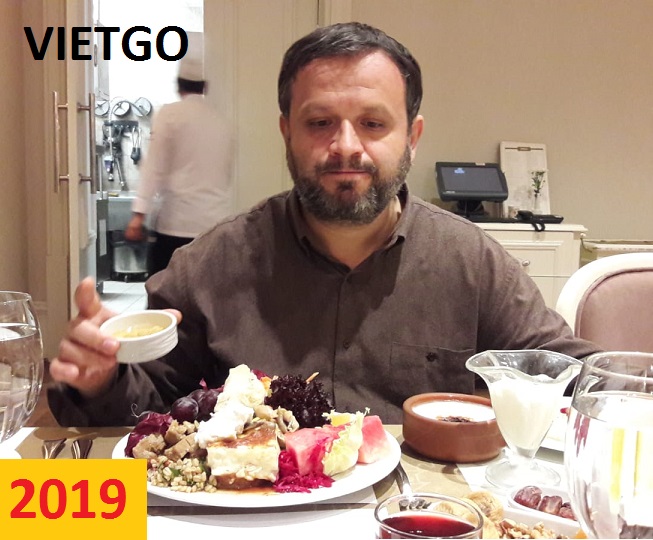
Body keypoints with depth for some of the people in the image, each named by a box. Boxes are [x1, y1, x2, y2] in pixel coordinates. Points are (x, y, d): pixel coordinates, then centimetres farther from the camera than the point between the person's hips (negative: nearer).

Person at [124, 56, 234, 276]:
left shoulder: (169, 114, 0)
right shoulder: (220, 121, 12)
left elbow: (154, 166, -7)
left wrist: (139, 213, -7)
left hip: (176, 221, -4)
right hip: (216, 223, 4)